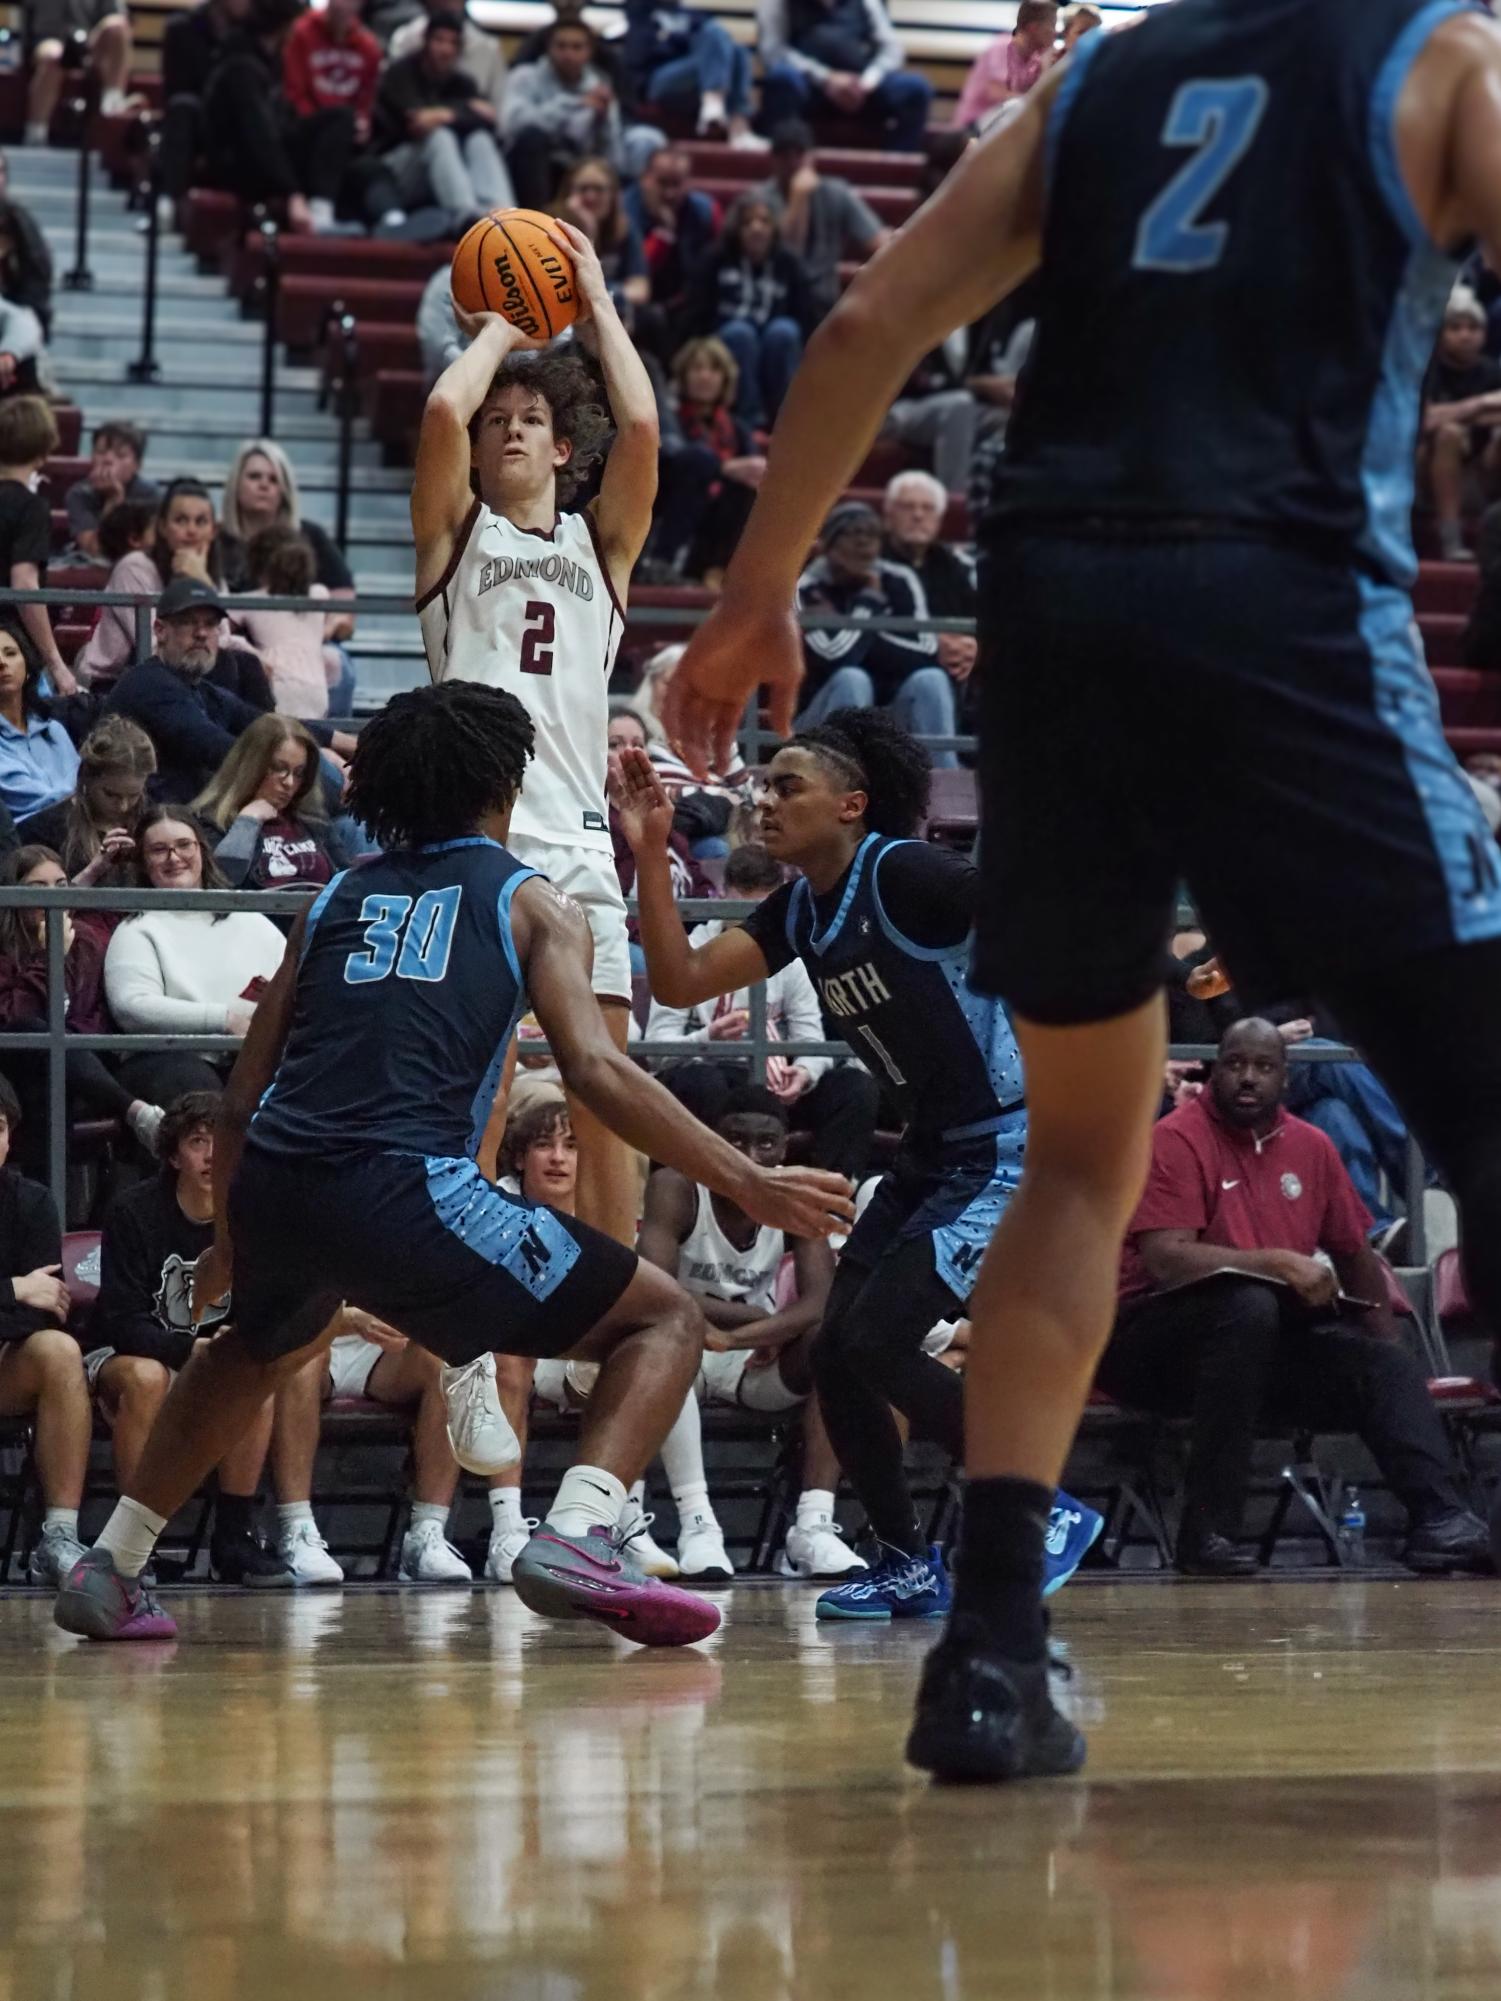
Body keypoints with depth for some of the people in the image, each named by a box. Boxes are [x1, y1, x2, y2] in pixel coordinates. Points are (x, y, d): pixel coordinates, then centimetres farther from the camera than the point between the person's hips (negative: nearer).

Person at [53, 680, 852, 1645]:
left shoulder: (339, 898, 23)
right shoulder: (529, 901, 11)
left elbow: (244, 1099, 22)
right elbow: (596, 1069, -5)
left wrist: (231, 1241, 37)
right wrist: (749, 1184, -3)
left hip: (274, 1181, 6)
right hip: (404, 1191, -6)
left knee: (265, 1342, 40)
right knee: (667, 1320, 6)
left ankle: (112, 1567, 36)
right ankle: (577, 1537, -18)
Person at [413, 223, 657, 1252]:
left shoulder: (602, 541, 18)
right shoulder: (454, 529, 13)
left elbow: (640, 425, 1)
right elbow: (443, 412, -6)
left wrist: (596, 298, 11)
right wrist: (500, 327, 11)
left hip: (575, 838, 2)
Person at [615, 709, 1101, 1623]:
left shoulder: (905, 875, -18)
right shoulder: (800, 910, 7)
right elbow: (682, 981, 0)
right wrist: (650, 853, -8)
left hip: (1014, 1147, -9)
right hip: (932, 1151, 9)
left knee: (877, 1340, -16)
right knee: (834, 1355, 5)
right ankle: (911, 1564, 19)